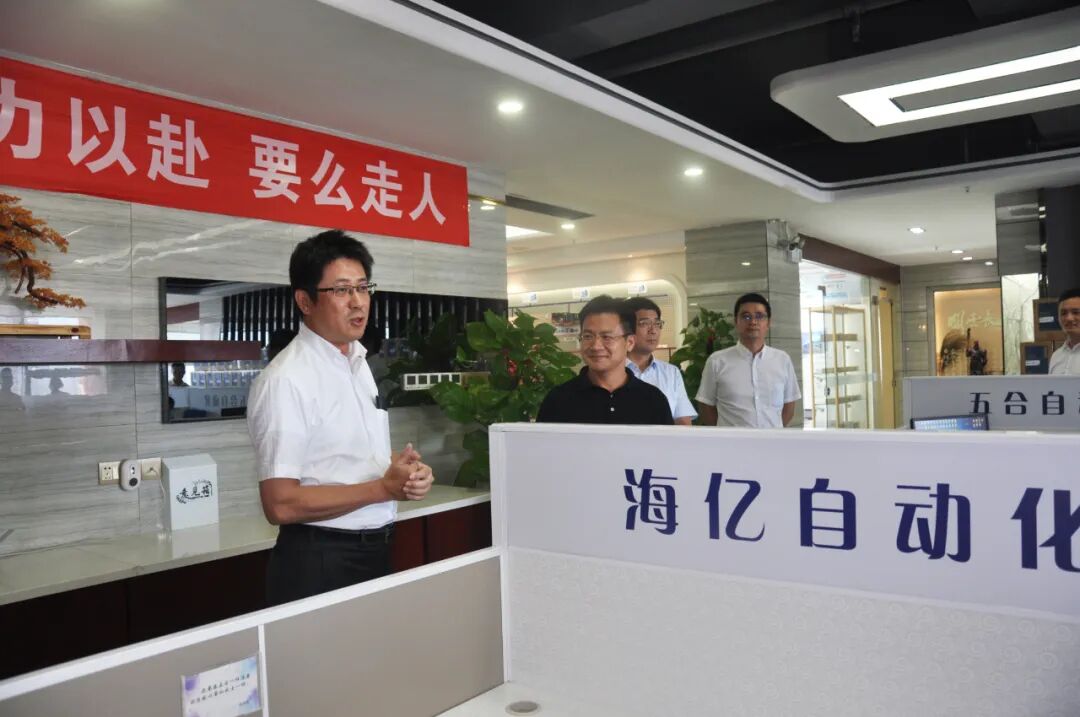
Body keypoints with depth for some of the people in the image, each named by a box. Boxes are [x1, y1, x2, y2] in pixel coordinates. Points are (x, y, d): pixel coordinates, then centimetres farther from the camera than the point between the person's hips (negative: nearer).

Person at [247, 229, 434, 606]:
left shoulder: (358, 362, 9)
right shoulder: (285, 380, -18)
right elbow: (281, 504, -21)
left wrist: (409, 472, -2)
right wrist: (384, 488, -21)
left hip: (376, 552, 8)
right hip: (319, 563, -8)